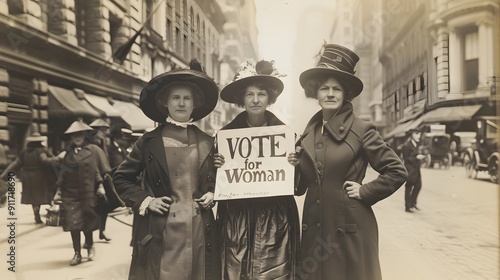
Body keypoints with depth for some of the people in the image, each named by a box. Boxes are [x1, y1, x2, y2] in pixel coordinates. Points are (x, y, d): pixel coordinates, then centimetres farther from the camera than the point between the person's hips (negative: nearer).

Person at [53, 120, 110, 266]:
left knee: (87, 222, 7)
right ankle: (77, 253, 9)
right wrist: (59, 192, 8)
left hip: (88, 193, -2)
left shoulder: (93, 150, -1)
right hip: (70, 194, 2)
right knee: (73, 223, -2)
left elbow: (98, 169, -1)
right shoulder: (68, 153, 8)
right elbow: (63, 174, 10)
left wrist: (100, 185, -8)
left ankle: (90, 246, 32)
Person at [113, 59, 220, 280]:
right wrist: (144, 200, -6)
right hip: (160, 232, -2)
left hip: (199, 230, 3)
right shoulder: (149, 142, 0)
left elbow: (216, 179, 22)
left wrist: (212, 194, 2)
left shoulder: (208, 143, 8)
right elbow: (121, 177, 6)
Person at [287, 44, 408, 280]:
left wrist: (365, 192, -10)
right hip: (314, 230, 5)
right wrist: (294, 168, -5)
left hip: (350, 230, -4)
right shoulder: (308, 134, 7)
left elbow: (397, 171, -6)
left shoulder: (361, 130, -7)